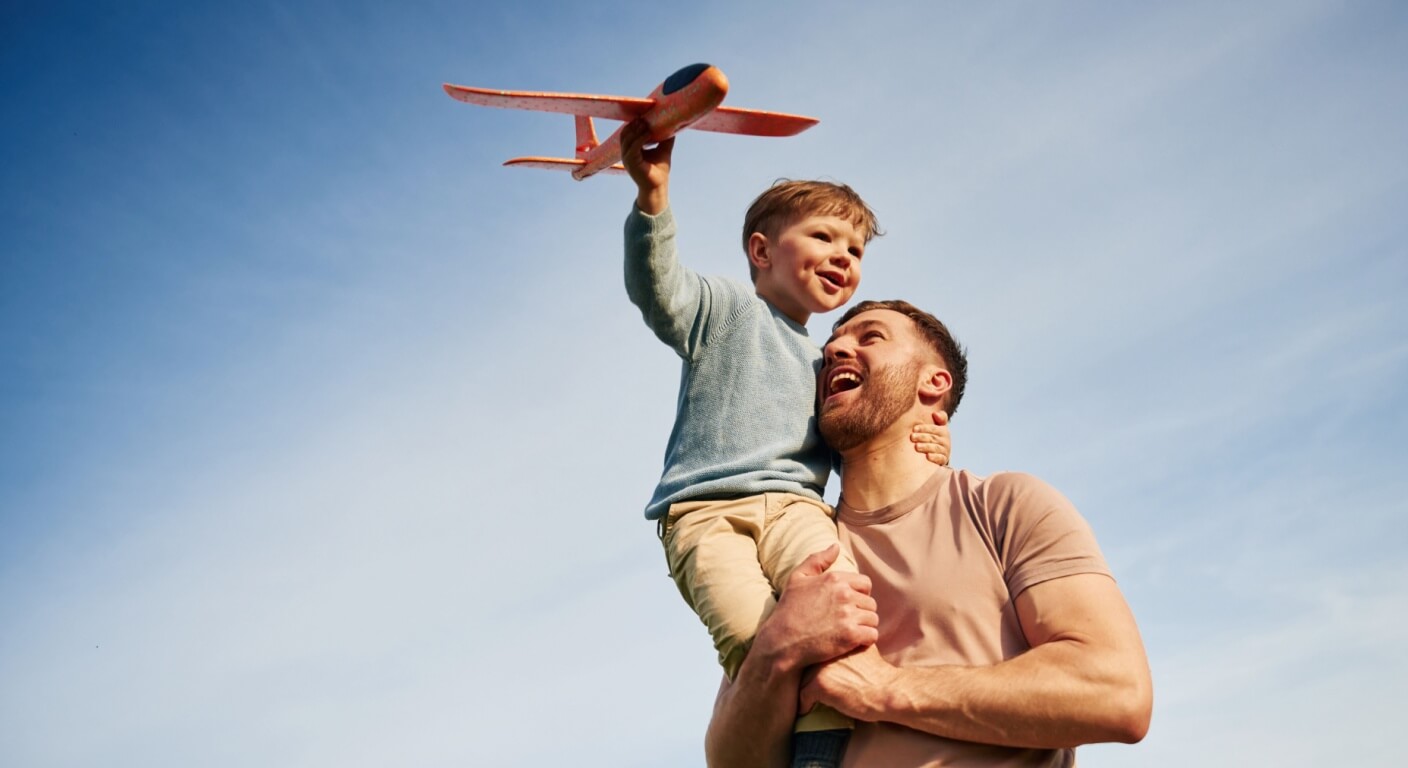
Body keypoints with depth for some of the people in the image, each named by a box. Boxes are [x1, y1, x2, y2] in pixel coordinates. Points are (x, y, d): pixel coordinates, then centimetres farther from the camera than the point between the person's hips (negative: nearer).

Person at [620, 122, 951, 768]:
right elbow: (656, 287, -6)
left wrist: (922, 448, 12)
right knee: (754, 638, -30)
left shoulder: (827, 366, 32)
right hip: (705, 509, -3)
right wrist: (652, 195, -24)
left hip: (795, 503, 4)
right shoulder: (727, 308, 14)